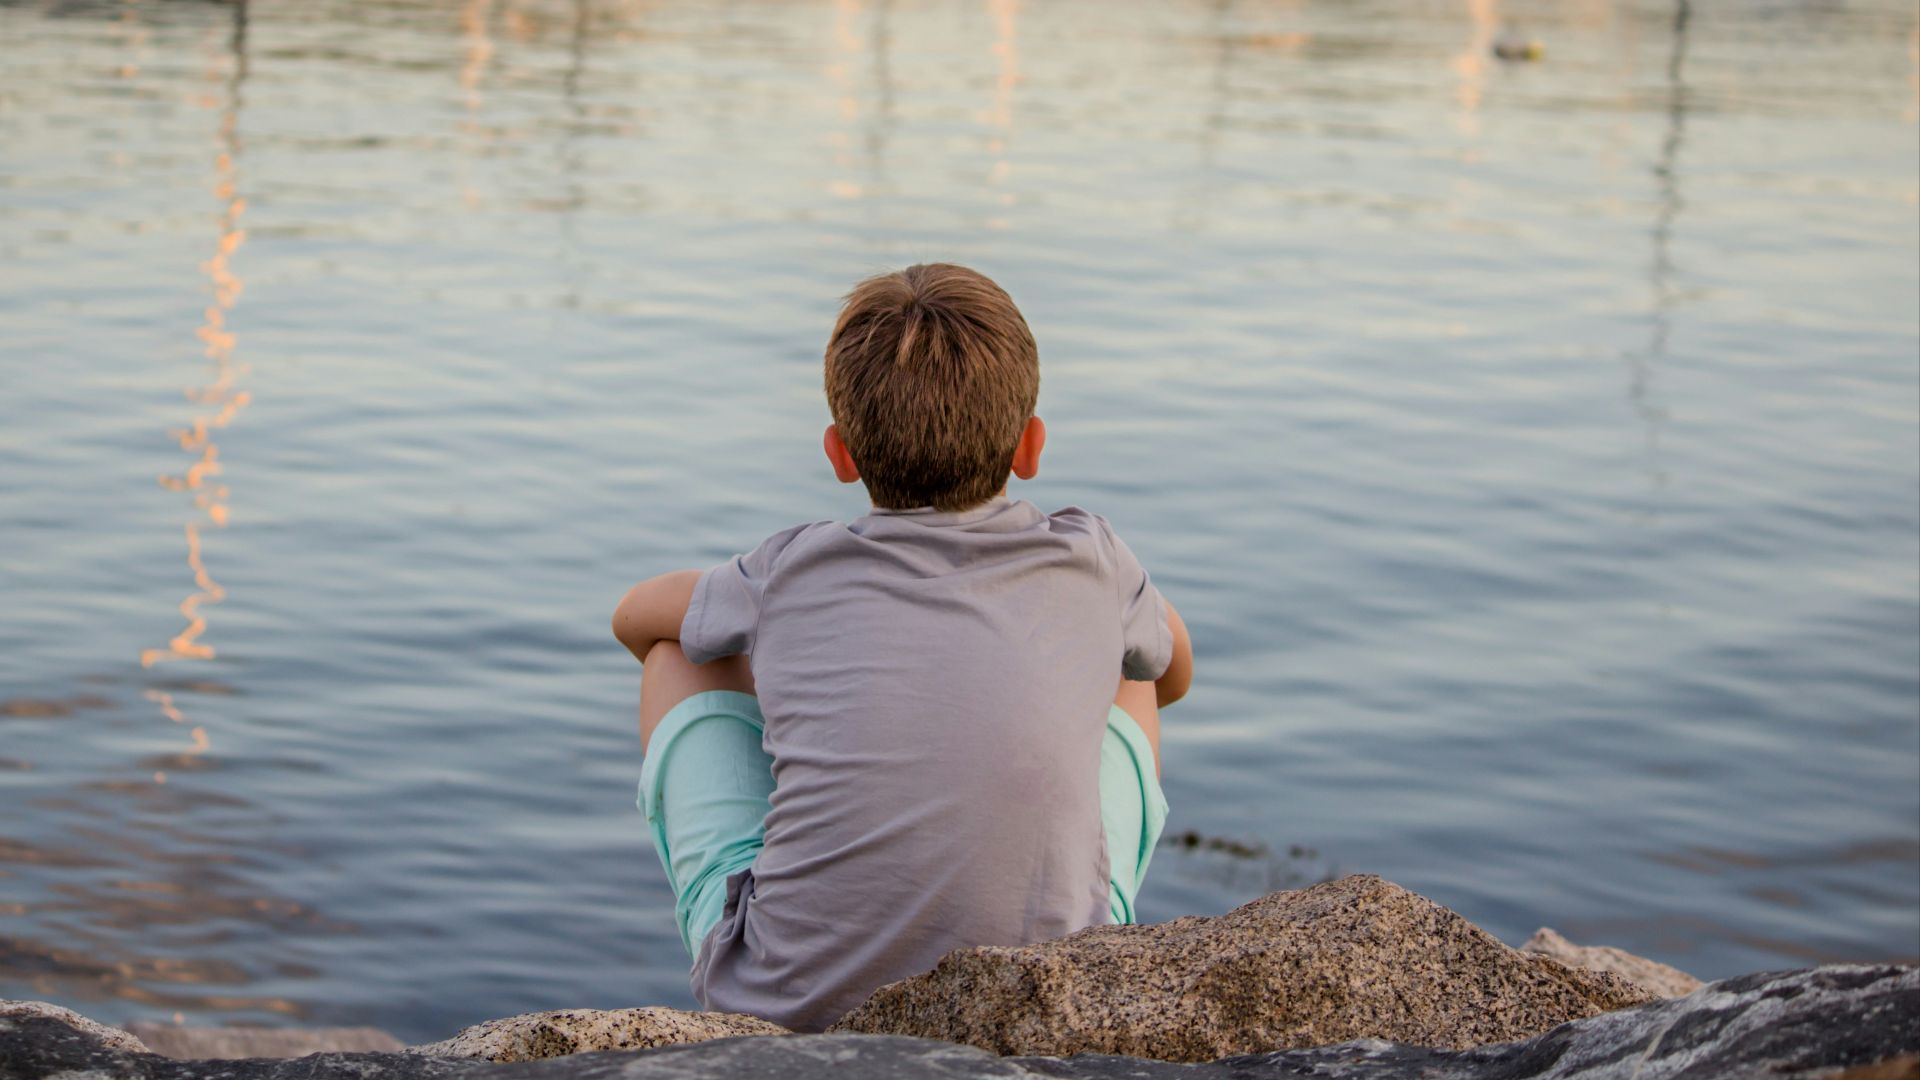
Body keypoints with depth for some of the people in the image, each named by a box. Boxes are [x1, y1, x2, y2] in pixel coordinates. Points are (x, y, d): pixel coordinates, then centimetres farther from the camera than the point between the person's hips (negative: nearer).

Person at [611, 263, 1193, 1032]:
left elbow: (635, 615, 26)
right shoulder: (1090, 566, 3)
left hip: (785, 1004, -1)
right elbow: (1175, 675, 28)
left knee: (675, 652, 22)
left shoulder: (795, 573, 2)